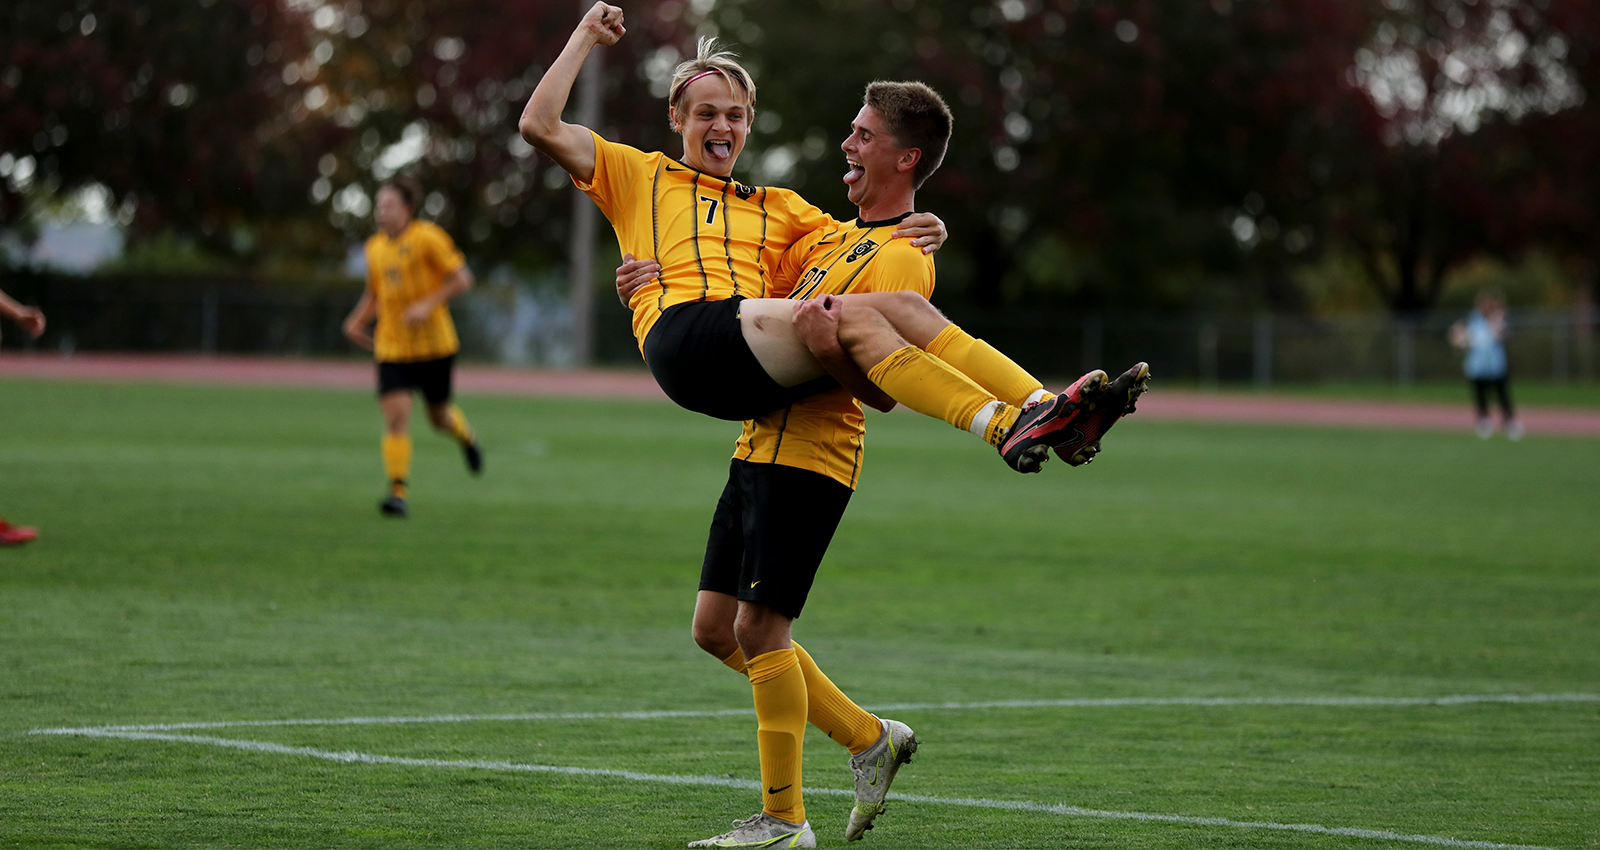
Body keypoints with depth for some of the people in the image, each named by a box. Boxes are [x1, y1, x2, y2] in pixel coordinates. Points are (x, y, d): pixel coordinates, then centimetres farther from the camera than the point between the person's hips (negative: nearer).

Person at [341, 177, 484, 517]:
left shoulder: (428, 237, -9)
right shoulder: (375, 247, 7)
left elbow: (462, 279, -10)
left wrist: (428, 305, -22)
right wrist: (358, 320, 3)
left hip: (434, 345, -3)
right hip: (391, 346, 3)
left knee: (440, 417, 10)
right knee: (396, 416, -13)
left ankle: (465, 435, 46)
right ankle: (398, 492, -13)